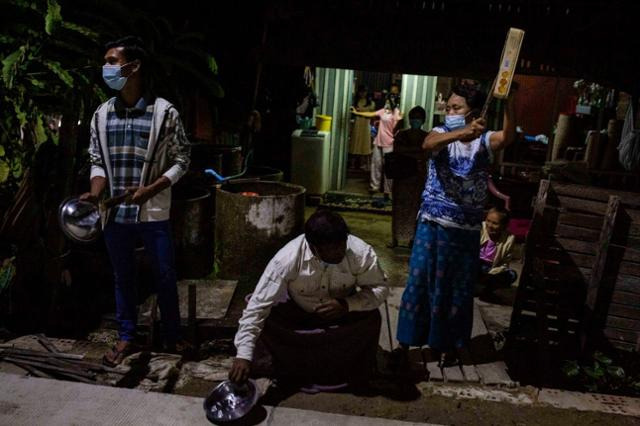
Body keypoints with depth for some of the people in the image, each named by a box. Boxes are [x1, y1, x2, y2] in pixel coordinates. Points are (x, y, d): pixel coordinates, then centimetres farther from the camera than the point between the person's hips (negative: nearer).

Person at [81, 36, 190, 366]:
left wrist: (149, 190, -16)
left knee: (164, 276, 8)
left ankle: (172, 336, 27)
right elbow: (97, 161, 9)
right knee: (123, 276, 15)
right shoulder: (101, 114, 3)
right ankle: (126, 337, 33)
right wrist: (95, 192, -10)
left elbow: (181, 161, -5)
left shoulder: (164, 112, -9)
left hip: (153, 213, -3)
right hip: (115, 213, 4)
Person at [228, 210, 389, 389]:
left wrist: (347, 305, -34)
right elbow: (258, 305, -30)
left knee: (371, 319, -27)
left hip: (343, 315, 0)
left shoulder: (361, 253, -29)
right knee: (267, 319, -26)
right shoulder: (288, 258, -33)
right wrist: (243, 355, -35)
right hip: (297, 313, 0)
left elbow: (380, 288, -16)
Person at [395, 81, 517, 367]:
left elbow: (508, 136, -24)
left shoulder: (485, 141, -2)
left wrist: (508, 100, -40)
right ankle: (406, 341, 23)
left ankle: (449, 343, 31)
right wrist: (463, 132, -46)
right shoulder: (441, 133, -4)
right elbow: (428, 143, -29)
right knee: (419, 282, 7)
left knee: (458, 288, 12)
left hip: (467, 230, 1)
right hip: (432, 224, 0)